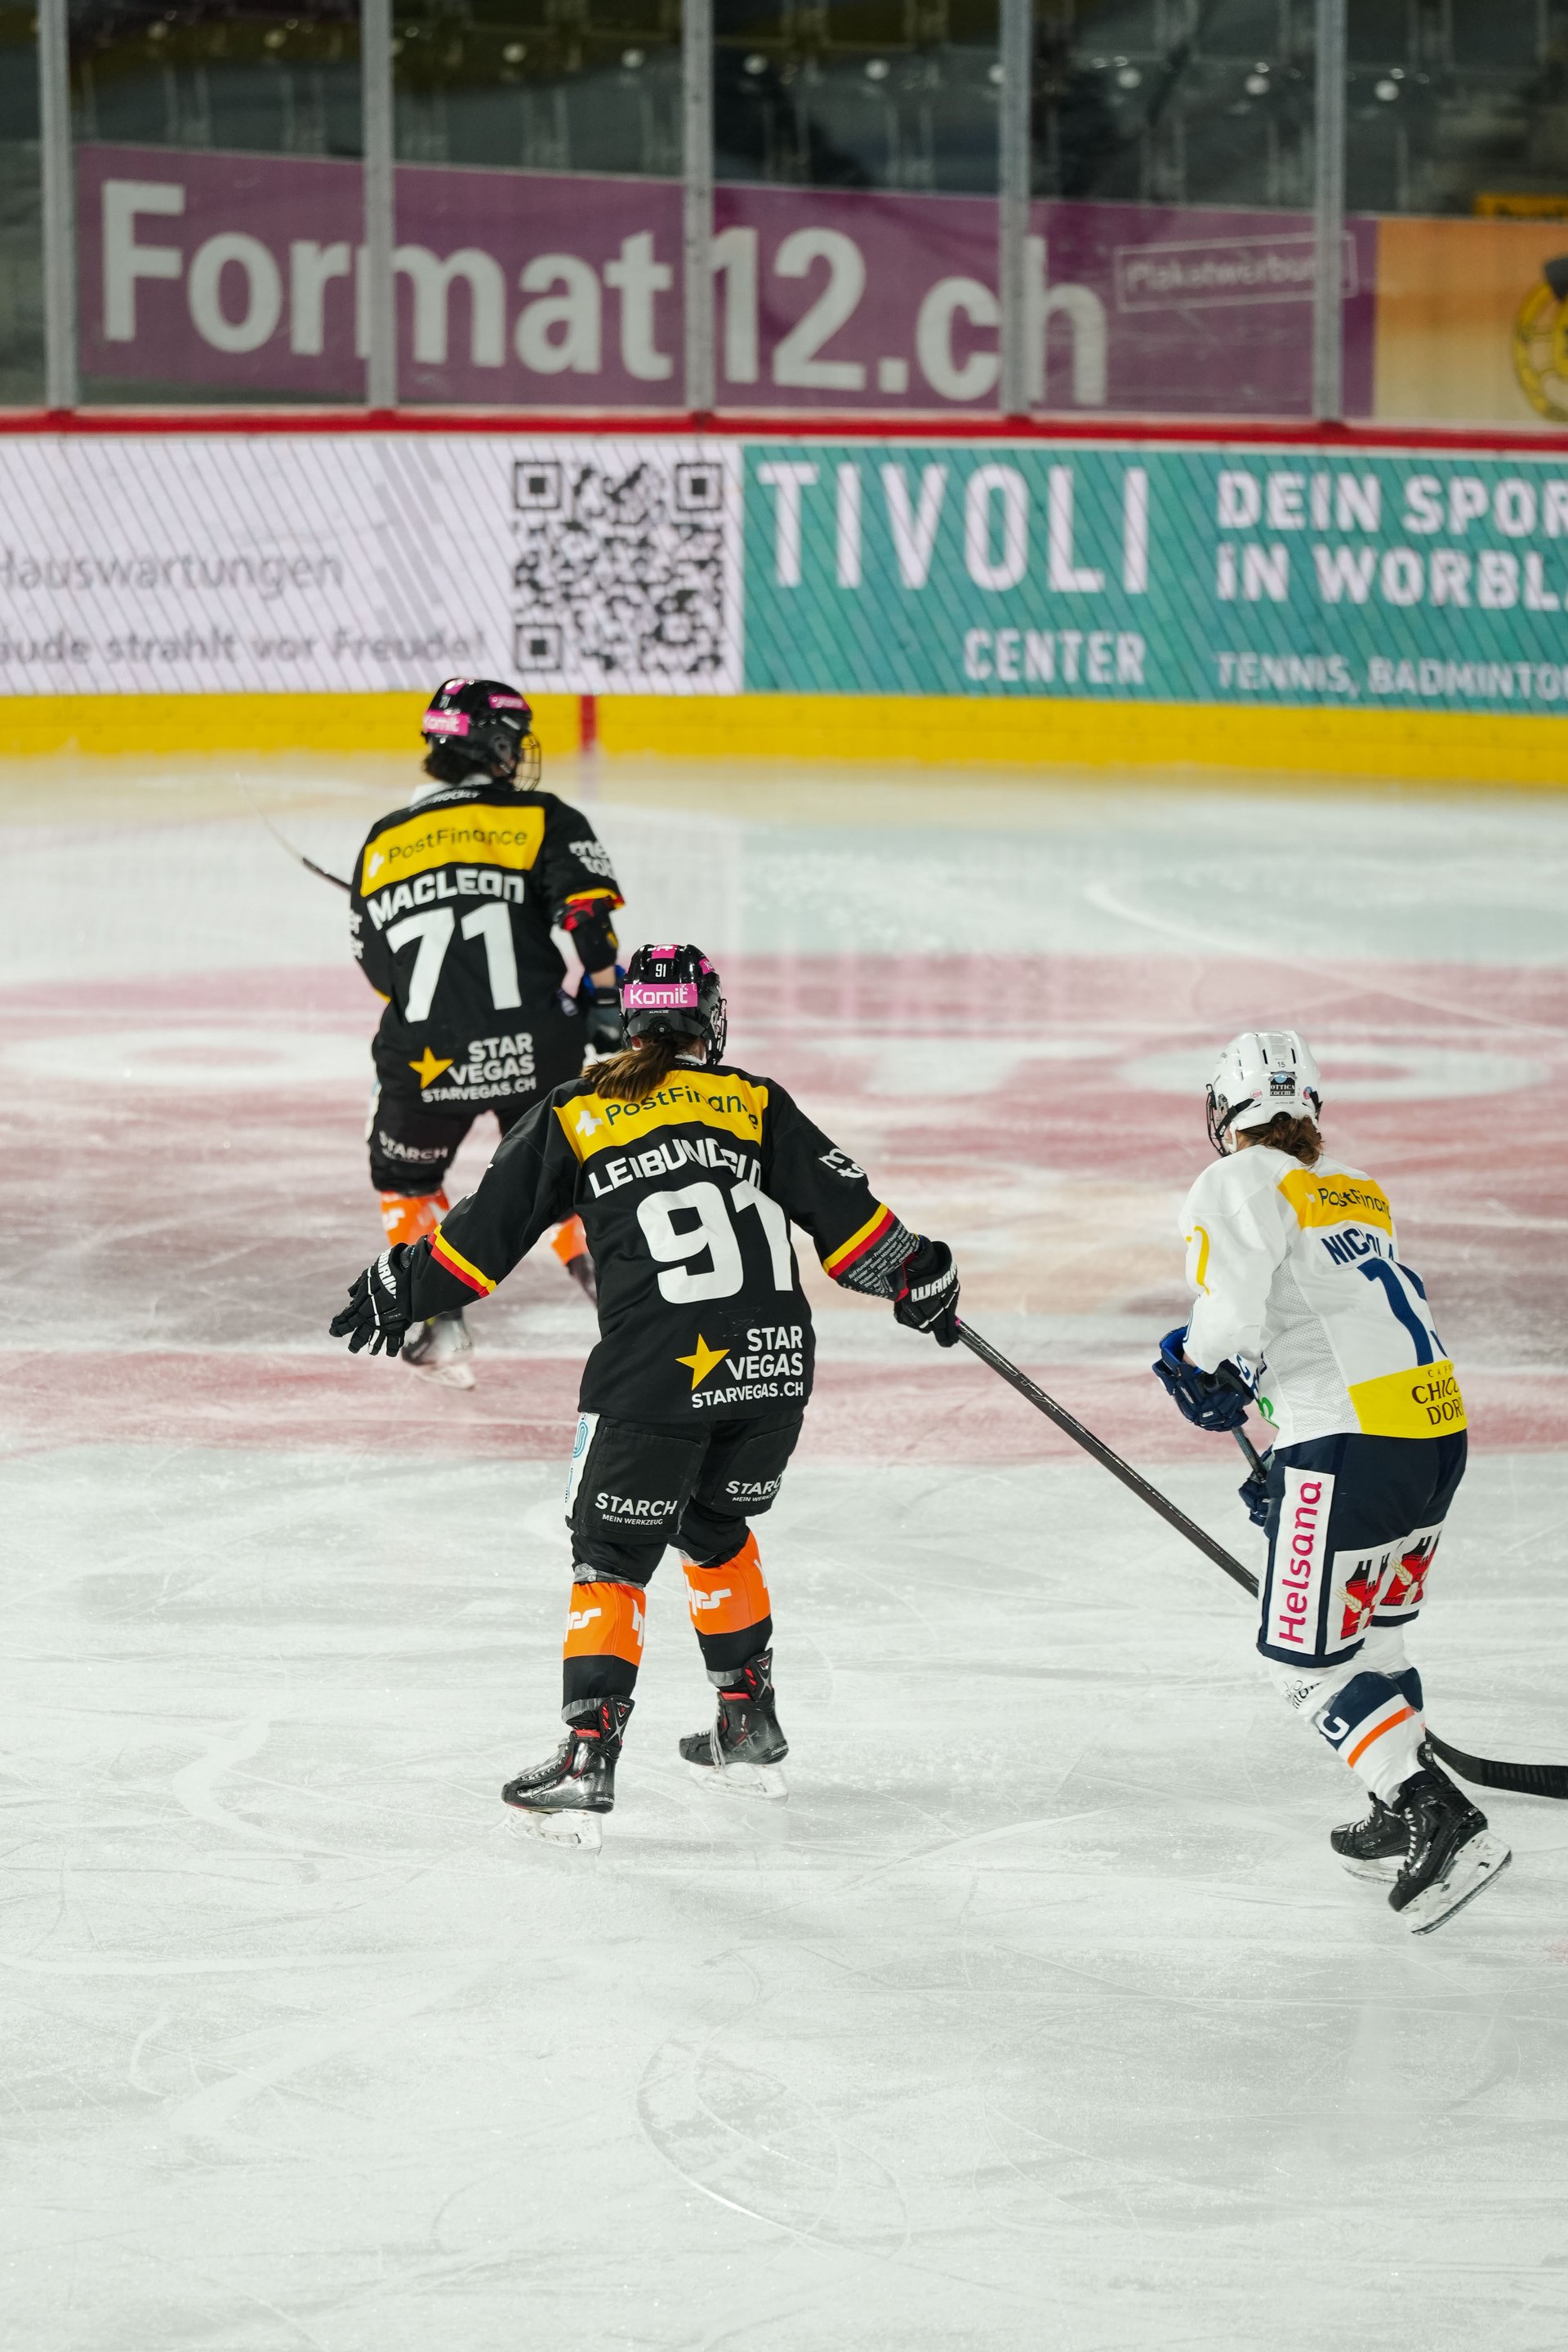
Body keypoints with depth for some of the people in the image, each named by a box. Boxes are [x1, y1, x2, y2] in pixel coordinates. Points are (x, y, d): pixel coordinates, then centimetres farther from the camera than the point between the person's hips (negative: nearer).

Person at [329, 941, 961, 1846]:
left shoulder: (575, 1116, 6)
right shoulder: (757, 1104, 9)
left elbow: (489, 1227, 10)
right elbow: (842, 1207, 6)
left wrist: (404, 1288, 23)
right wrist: (919, 1276, 19)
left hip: (655, 1375, -3)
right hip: (774, 1362, 3)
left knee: (614, 1554, 6)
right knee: (714, 1524, 25)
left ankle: (589, 1758, -8)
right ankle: (751, 1730, 28)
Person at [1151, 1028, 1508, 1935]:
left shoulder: (1239, 1184, -2)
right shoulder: (1362, 1195, 22)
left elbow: (1233, 1308, -16)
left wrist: (1198, 1367, 6)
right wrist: (1286, 1467, 26)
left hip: (1354, 1438, -8)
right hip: (1441, 1424, 8)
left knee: (1311, 1657, 2)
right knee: (1372, 1623, 27)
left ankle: (1442, 1821, -11)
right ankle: (1404, 1822, 31)